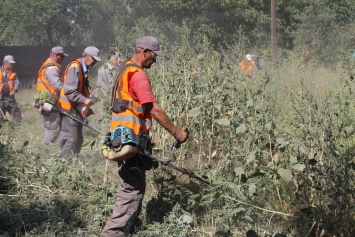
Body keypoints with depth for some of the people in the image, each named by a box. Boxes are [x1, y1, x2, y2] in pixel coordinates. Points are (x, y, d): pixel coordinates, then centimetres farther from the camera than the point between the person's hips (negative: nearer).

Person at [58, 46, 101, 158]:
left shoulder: (83, 69, 15)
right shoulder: (74, 67, -15)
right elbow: (69, 90, -24)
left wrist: (88, 99, 8)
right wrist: (84, 100, -28)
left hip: (76, 110, 10)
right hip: (69, 109, -10)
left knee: (78, 139, 12)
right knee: (71, 138, -12)